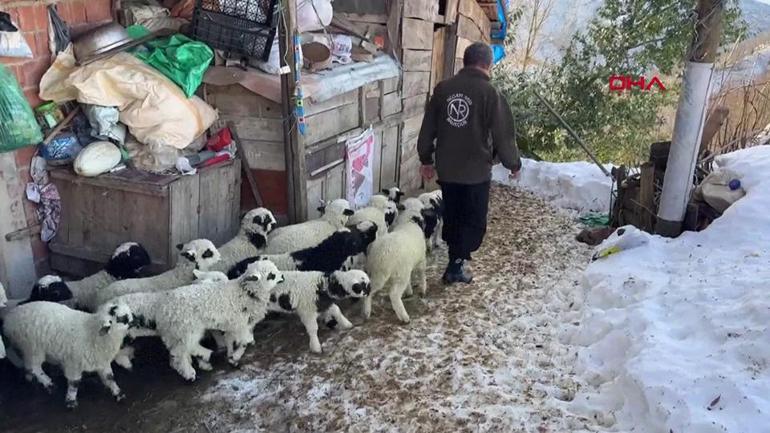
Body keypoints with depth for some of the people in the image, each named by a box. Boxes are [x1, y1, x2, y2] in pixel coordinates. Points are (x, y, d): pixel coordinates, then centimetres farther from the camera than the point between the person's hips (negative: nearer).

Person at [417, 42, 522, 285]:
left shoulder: (443, 88, 3)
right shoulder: (489, 93, -11)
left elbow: (428, 128, 9)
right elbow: (503, 135, -8)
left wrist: (426, 159, 20)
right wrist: (514, 164, 7)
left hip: (446, 168, 5)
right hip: (477, 170, -4)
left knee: (451, 216, 18)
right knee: (474, 220, 8)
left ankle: (455, 258, 27)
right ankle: (456, 265, 6)